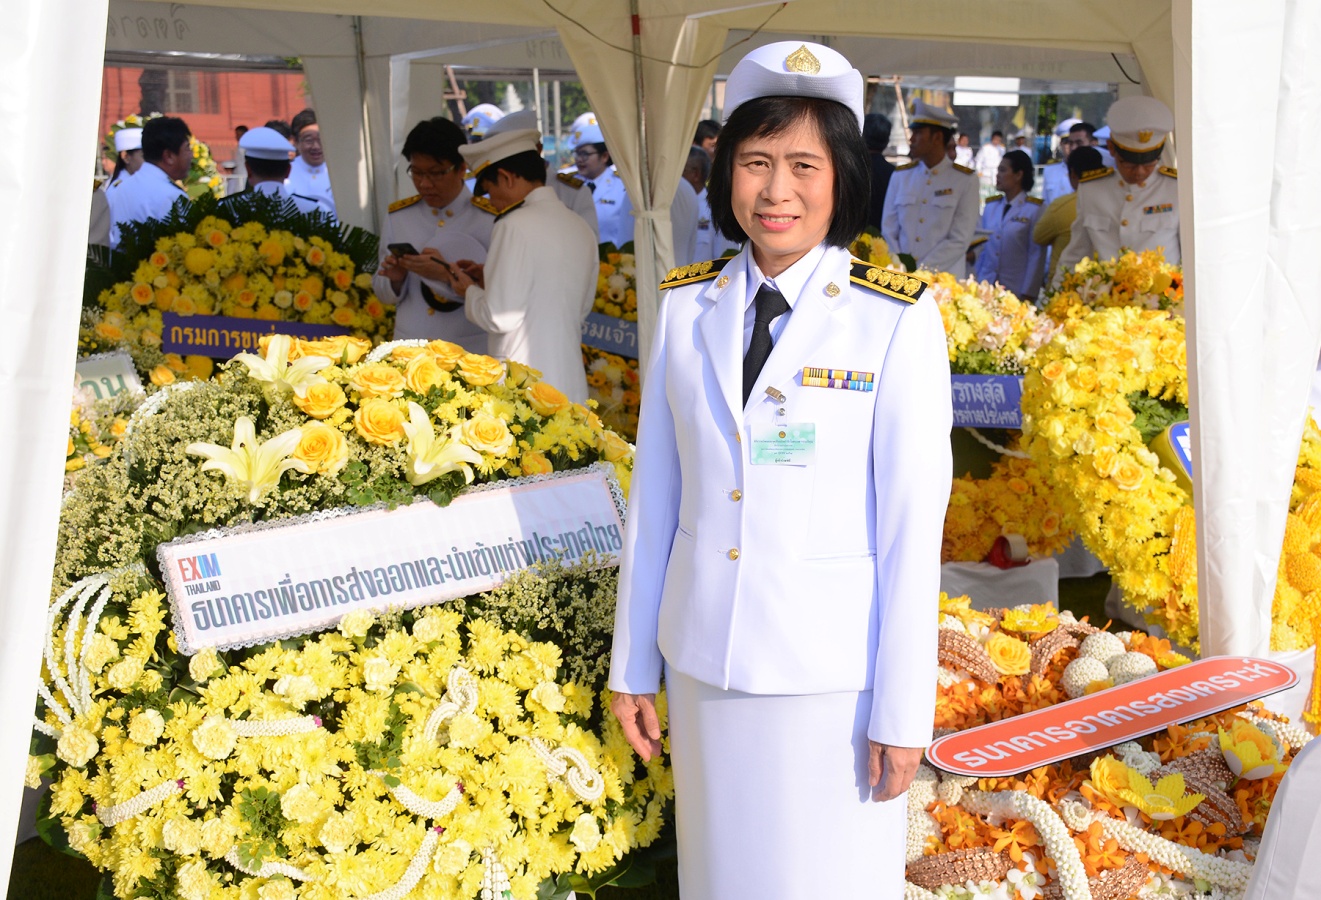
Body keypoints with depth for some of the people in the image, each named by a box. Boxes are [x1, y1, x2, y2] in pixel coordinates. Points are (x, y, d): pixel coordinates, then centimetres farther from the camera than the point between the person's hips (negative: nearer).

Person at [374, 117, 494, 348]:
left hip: (470, 351, -3)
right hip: (408, 348, 4)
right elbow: (383, 292, 13)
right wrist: (395, 278, -8)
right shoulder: (397, 216, 7)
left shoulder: (491, 220, -6)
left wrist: (448, 275, -23)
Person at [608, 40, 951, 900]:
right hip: (704, 656, 4)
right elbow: (656, 493, 5)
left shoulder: (897, 320, -12)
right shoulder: (687, 306, 0)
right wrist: (632, 664, 8)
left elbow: (913, 523, -11)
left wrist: (903, 710, -10)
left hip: (833, 665, -4)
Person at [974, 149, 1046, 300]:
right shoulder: (991, 206, 10)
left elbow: (1036, 255, -7)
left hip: (1016, 291, -4)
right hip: (986, 287, 4)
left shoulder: (1034, 210, -6)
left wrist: (1028, 295, -9)